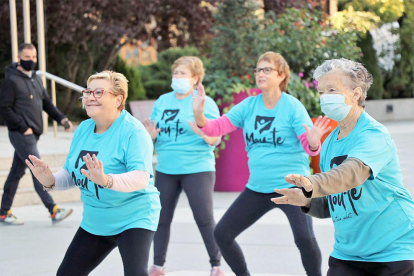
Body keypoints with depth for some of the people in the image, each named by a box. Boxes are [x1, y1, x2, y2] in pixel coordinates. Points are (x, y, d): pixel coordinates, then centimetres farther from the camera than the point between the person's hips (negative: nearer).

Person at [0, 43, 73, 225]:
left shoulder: (36, 79, 15)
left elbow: (46, 103, 18)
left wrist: (61, 118, 3)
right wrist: (23, 128, -15)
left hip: (32, 134, 8)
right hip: (21, 135, -8)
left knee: (17, 172, 12)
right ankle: (54, 211, -14)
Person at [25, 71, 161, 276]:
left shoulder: (133, 131, -19)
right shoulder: (83, 129, 4)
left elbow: (141, 178, -30)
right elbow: (71, 175, 11)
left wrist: (106, 180, -47)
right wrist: (50, 180, -11)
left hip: (133, 219, -8)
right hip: (94, 222, 8)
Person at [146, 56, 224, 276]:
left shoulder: (204, 103, -5)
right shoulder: (162, 102, 10)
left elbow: (215, 139, -8)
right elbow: (154, 134, 15)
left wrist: (201, 131, -28)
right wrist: (151, 135, -8)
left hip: (197, 169, -5)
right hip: (165, 169, 5)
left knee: (205, 219, -6)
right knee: (161, 218, 8)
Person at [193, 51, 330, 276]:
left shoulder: (293, 107, -8)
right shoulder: (249, 105, 4)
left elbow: (310, 148, -14)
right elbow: (216, 128, 1)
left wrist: (313, 141, -37)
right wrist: (199, 115, -19)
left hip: (292, 186, -6)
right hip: (258, 188, 6)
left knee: (304, 238, -26)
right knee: (222, 234, 6)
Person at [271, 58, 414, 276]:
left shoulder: (374, 135, -14)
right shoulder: (329, 144, 9)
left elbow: (354, 172, -35)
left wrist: (312, 185, -52)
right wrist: (308, 202, -8)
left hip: (393, 251, -6)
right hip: (347, 253, 6)